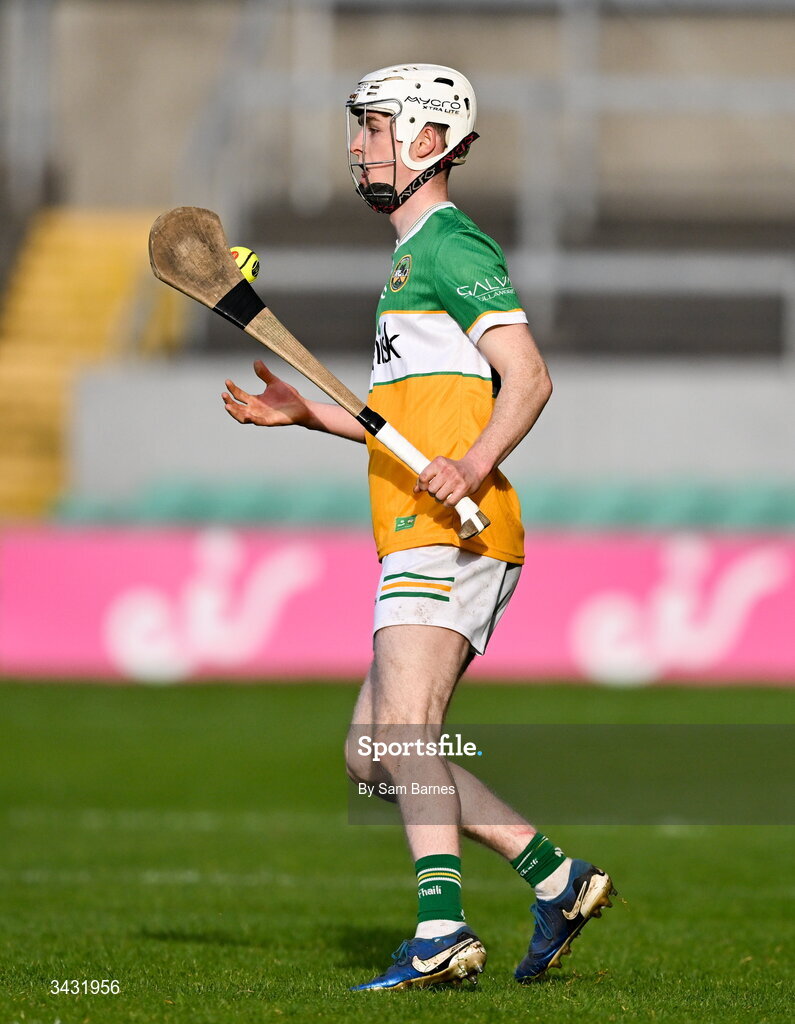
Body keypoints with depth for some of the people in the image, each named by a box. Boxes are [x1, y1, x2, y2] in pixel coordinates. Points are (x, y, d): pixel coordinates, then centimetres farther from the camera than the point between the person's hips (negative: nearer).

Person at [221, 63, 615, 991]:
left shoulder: (451, 246, -5)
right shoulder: (415, 257, 26)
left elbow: (527, 377, -16)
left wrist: (471, 466, -30)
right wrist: (306, 413, 26)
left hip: (452, 535, -10)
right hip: (419, 545, 10)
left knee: (404, 733, -23)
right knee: (372, 756, 9)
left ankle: (442, 933, -33)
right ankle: (556, 879, 10)